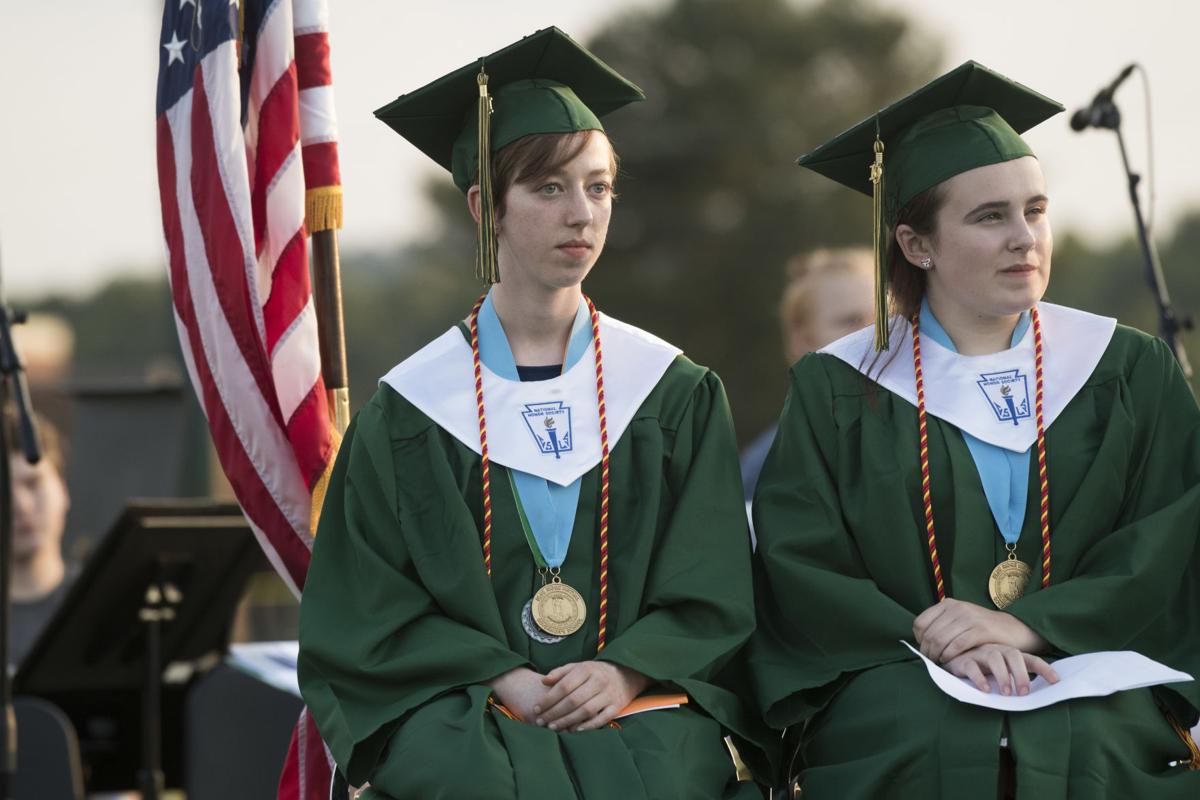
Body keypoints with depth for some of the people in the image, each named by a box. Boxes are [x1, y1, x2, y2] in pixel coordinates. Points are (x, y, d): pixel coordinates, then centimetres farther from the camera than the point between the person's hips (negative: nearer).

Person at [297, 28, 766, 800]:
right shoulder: (411, 410, 8)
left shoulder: (678, 395, 12)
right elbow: (371, 612, 4)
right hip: (463, 717, -1)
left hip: (640, 709, 1)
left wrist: (626, 671, -11)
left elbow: (712, 589, 7)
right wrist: (500, 678, -11)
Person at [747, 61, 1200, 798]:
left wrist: (1028, 624, -12)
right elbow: (798, 571, 2)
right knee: (929, 741, -34)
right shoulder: (839, 391, 11)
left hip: (1101, 699, 1)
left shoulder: (1132, 374, 13)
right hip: (896, 709, -1)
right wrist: (932, 640, -15)